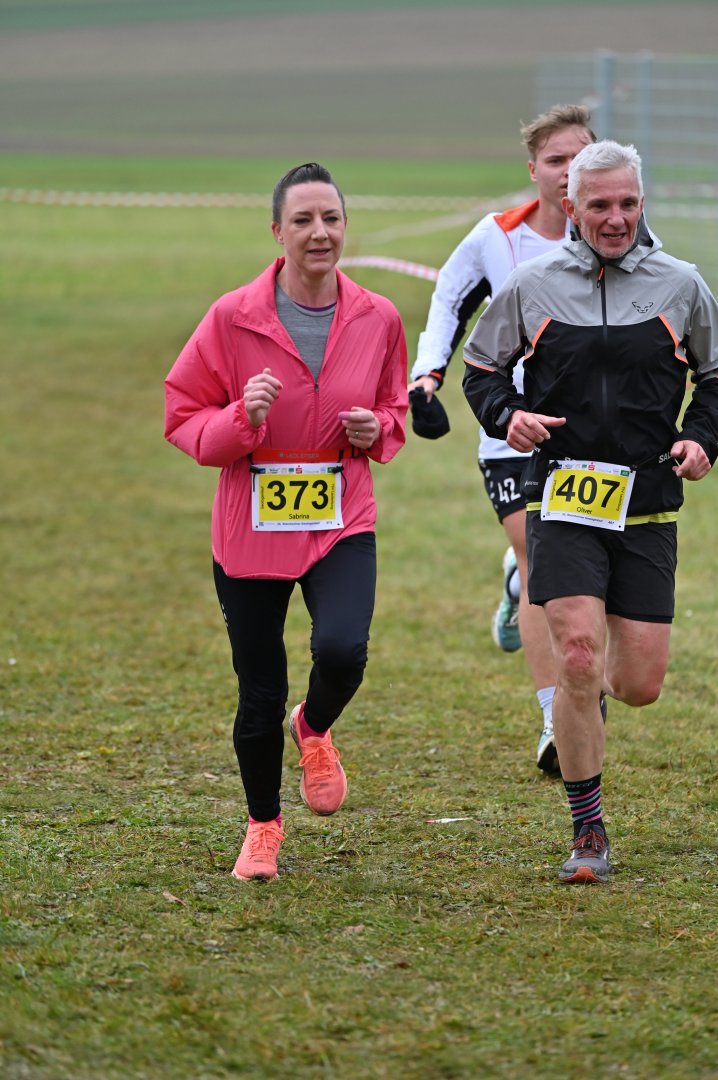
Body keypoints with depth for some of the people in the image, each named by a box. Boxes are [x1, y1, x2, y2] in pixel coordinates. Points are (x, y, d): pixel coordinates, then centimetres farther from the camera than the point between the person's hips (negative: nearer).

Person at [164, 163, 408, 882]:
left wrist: (376, 431, -6)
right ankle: (263, 826, 31)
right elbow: (182, 417, -2)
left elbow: (394, 411, 17)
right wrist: (240, 419, -22)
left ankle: (314, 729, 14)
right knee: (260, 693, 5)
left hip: (341, 525, 1)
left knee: (342, 650, -24)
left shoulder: (377, 319, 1)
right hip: (250, 529, -1)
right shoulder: (233, 317, -7)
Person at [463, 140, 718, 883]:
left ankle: (597, 689, 40)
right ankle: (588, 833, -4)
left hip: (646, 508, 2)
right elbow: (481, 366, 15)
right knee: (578, 656, -17)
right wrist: (507, 414, -6)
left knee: (639, 685, -1)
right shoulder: (531, 287, 3)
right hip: (562, 497, -1)